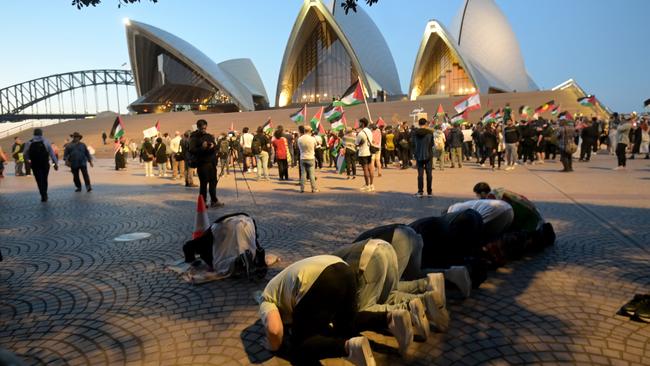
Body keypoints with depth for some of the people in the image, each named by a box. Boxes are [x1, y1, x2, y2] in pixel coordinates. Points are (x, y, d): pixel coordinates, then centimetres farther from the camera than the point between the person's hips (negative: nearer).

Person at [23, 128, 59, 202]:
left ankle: (43, 196, -3)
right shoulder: (46, 142, -3)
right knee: (44, 179, 15)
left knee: (39, 180, 4)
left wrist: (28, 160, 23)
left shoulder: (29, 143, 0)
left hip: (35, 165, 0)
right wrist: (56, 163, -2)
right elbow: (52, 153, -5)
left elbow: (26, 154, 3)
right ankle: (45, 195, 20)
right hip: (45, 164, 0)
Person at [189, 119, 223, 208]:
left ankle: (214, 201, 17)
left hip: (212, 162, 6)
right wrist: (202, 148, -26)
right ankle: (203, 202, 1)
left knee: (213, 182, 7)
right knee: (203, 183, -6)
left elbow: (215, 148, 16)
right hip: (202, 163, -6)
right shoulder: (194, 138, -3)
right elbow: (192, 151, -13)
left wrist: (213, 146, -6)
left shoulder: (209, 136, 15)